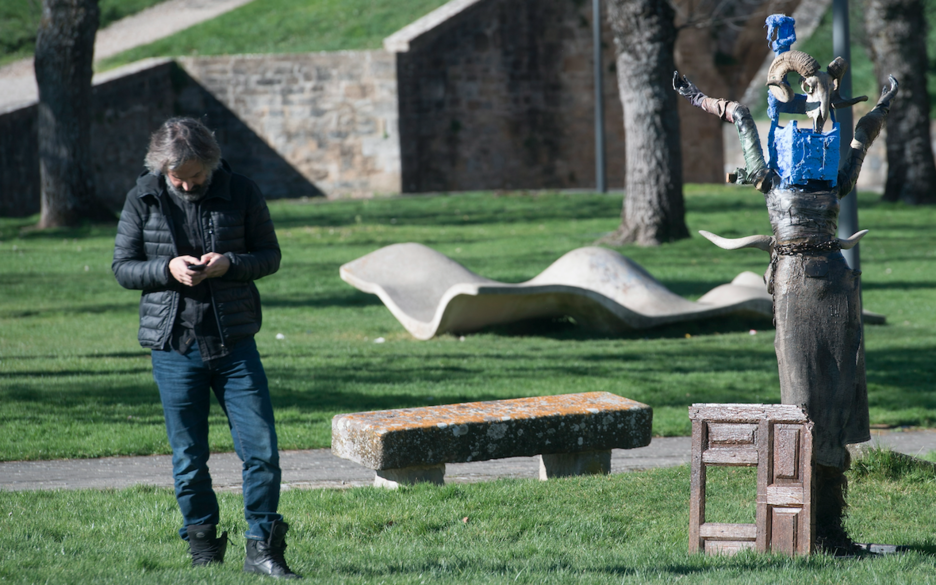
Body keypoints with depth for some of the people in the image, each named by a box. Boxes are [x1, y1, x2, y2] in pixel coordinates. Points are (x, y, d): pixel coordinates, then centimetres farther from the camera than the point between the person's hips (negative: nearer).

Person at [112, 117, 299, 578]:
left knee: (261, 449, -5)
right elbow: (122, 267, 4)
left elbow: (269, 255, 6)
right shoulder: (143, 199, 0)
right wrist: (168, 268, -15)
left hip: (234, 341, 0)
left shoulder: (242, 193, 0)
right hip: (173, 345, 0)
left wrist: (229, 263, -15)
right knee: (189, 458, 6)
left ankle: (262, 550, 6)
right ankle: (203, 550, 20)